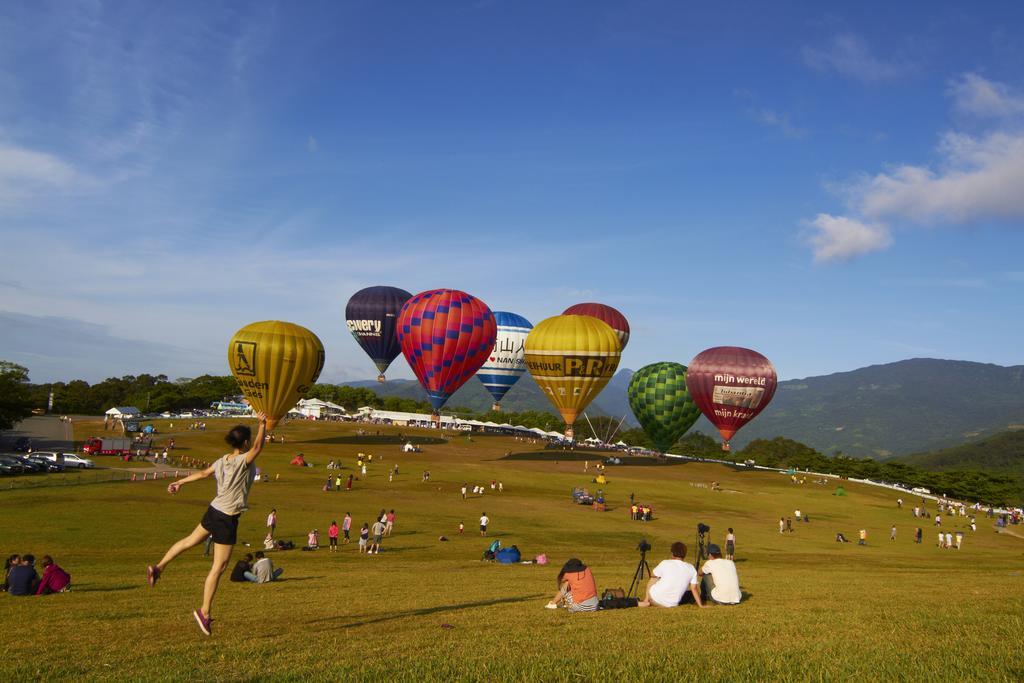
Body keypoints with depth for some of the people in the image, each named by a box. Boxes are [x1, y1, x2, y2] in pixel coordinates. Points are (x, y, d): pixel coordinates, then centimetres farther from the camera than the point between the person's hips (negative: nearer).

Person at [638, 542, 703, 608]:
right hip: (672, 604, 2)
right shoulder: (691, 568, -5)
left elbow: (653, 575, 4)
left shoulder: (665, 563, -12)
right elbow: (694, 589, -1)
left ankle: (646, 601, 21)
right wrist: (701, 605, 7)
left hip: (655, 599, -2)